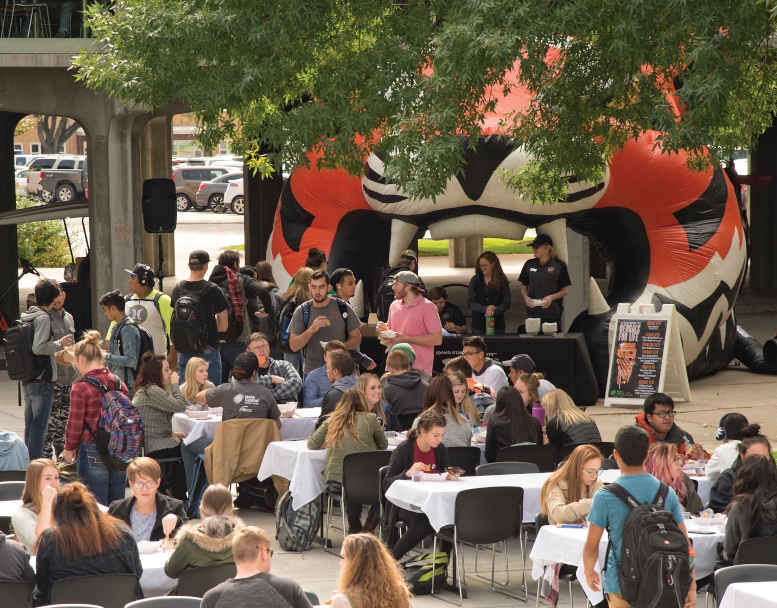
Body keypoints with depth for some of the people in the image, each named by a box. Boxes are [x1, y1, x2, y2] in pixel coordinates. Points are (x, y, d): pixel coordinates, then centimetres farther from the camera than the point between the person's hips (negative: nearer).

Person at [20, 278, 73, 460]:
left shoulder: (25, 317, 13)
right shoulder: (43, 317, -14)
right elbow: (38, 347, -24)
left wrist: (54, 356, 23)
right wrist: (59, 344, -10)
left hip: (27, 382, 9)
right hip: (42, 380, -9)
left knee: (30, 426, 13)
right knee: (39, 427, -6)